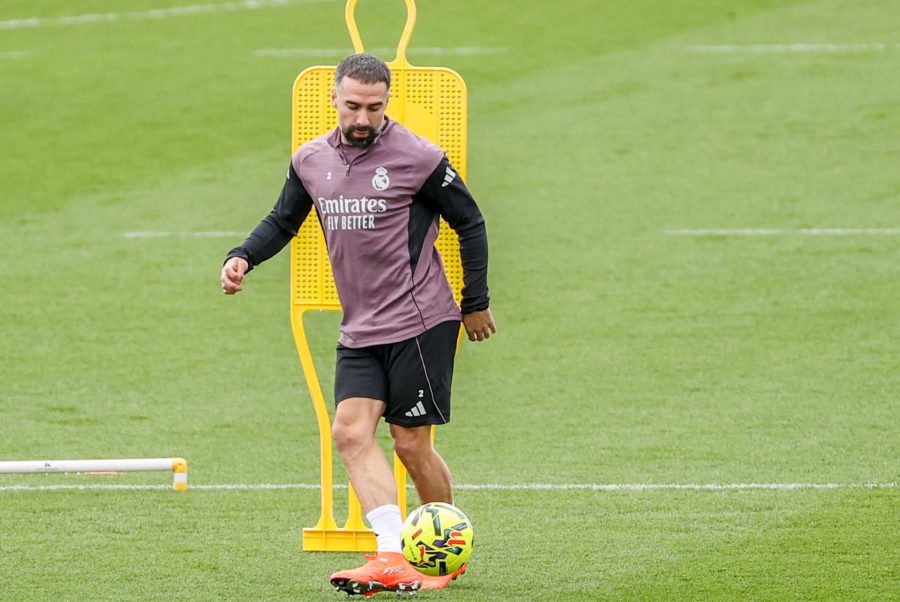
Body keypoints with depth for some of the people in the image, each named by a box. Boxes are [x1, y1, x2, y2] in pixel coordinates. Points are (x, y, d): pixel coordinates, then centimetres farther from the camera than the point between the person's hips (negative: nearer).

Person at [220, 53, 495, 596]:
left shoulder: (417, 158, -10)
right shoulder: (311, 161, 6)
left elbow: (470, 224, -1)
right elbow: (283, 222, 19)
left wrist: (476, 303, 2)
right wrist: (243, 258, 0)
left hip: (420, 322, -6)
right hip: (360, 329, 6)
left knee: (411, 444, -2)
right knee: (351, 431, -12)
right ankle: (394, 559, -20)